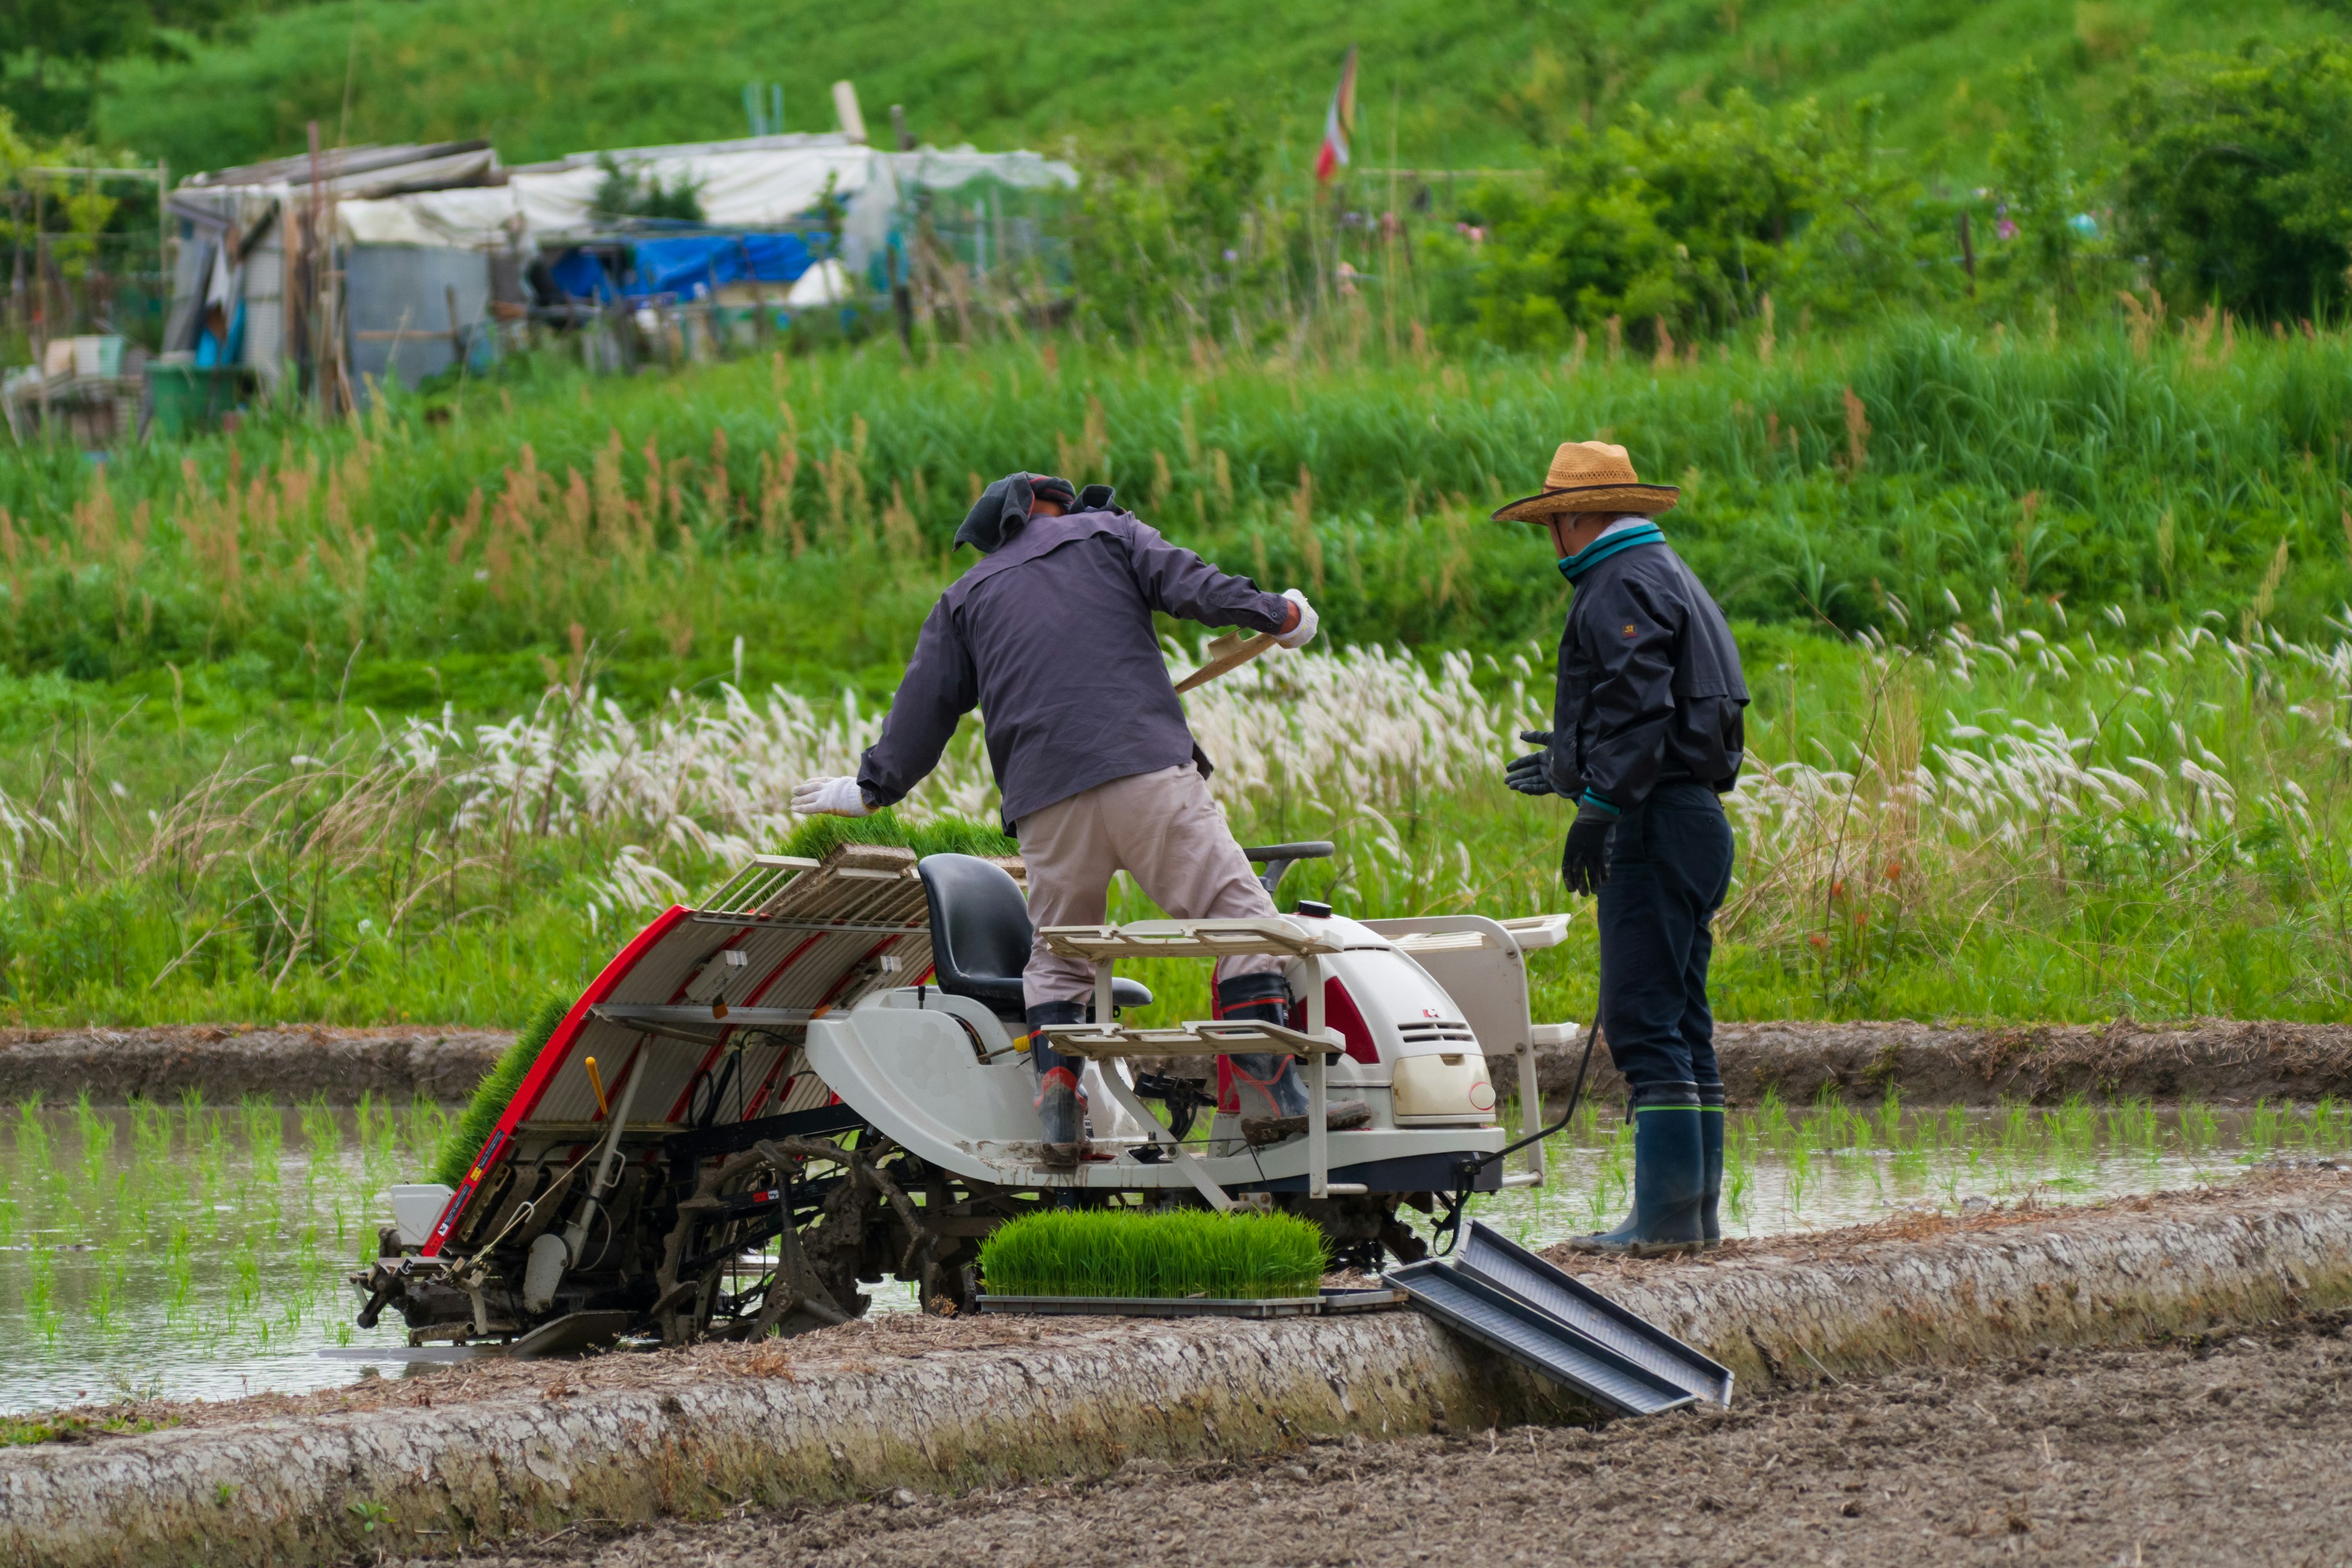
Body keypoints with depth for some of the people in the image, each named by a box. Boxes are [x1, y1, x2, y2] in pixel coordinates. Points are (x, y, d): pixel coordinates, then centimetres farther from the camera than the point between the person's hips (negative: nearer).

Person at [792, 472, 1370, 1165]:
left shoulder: (965, 600, 26)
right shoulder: (1106, 535, 19)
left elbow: (925, 702, 23)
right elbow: (1186, 583, 4)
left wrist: (872, 788, 32)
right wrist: (1275, 613, 12)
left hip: (1045, 803, 3)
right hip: (1148, 770, -3)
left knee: (1055, 959, 15)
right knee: (1240, 914, -4)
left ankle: (1057, 1108, -2)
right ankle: (1269, 1092, -16)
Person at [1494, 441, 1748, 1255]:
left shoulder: (1623, 587, -9)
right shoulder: (1670, 578, 22)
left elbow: (1640, 707, -22)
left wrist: (1597, 805, -25)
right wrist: (1572, 766, 35)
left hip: (1654, 824, -11)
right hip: (1696, 818, 11)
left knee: (1643, 1021, -12)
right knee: (1682, 1022, 11)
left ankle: (1667, 1214, -15)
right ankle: (1696, 1209, 11)